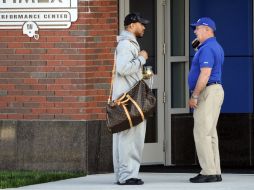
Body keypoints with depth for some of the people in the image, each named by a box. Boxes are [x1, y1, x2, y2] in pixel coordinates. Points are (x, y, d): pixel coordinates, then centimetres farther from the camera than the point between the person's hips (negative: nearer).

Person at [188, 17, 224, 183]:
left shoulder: (207, 48, -15)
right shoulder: (216, 47, 18)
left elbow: (205, 74, -23)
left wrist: (194, 96, -21)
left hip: (207, 92, -11)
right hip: (216, 90, 11)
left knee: (202, 132, -10)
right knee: (210, 133, 11)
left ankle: (208, 172, -12)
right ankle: (215, 172, 11)